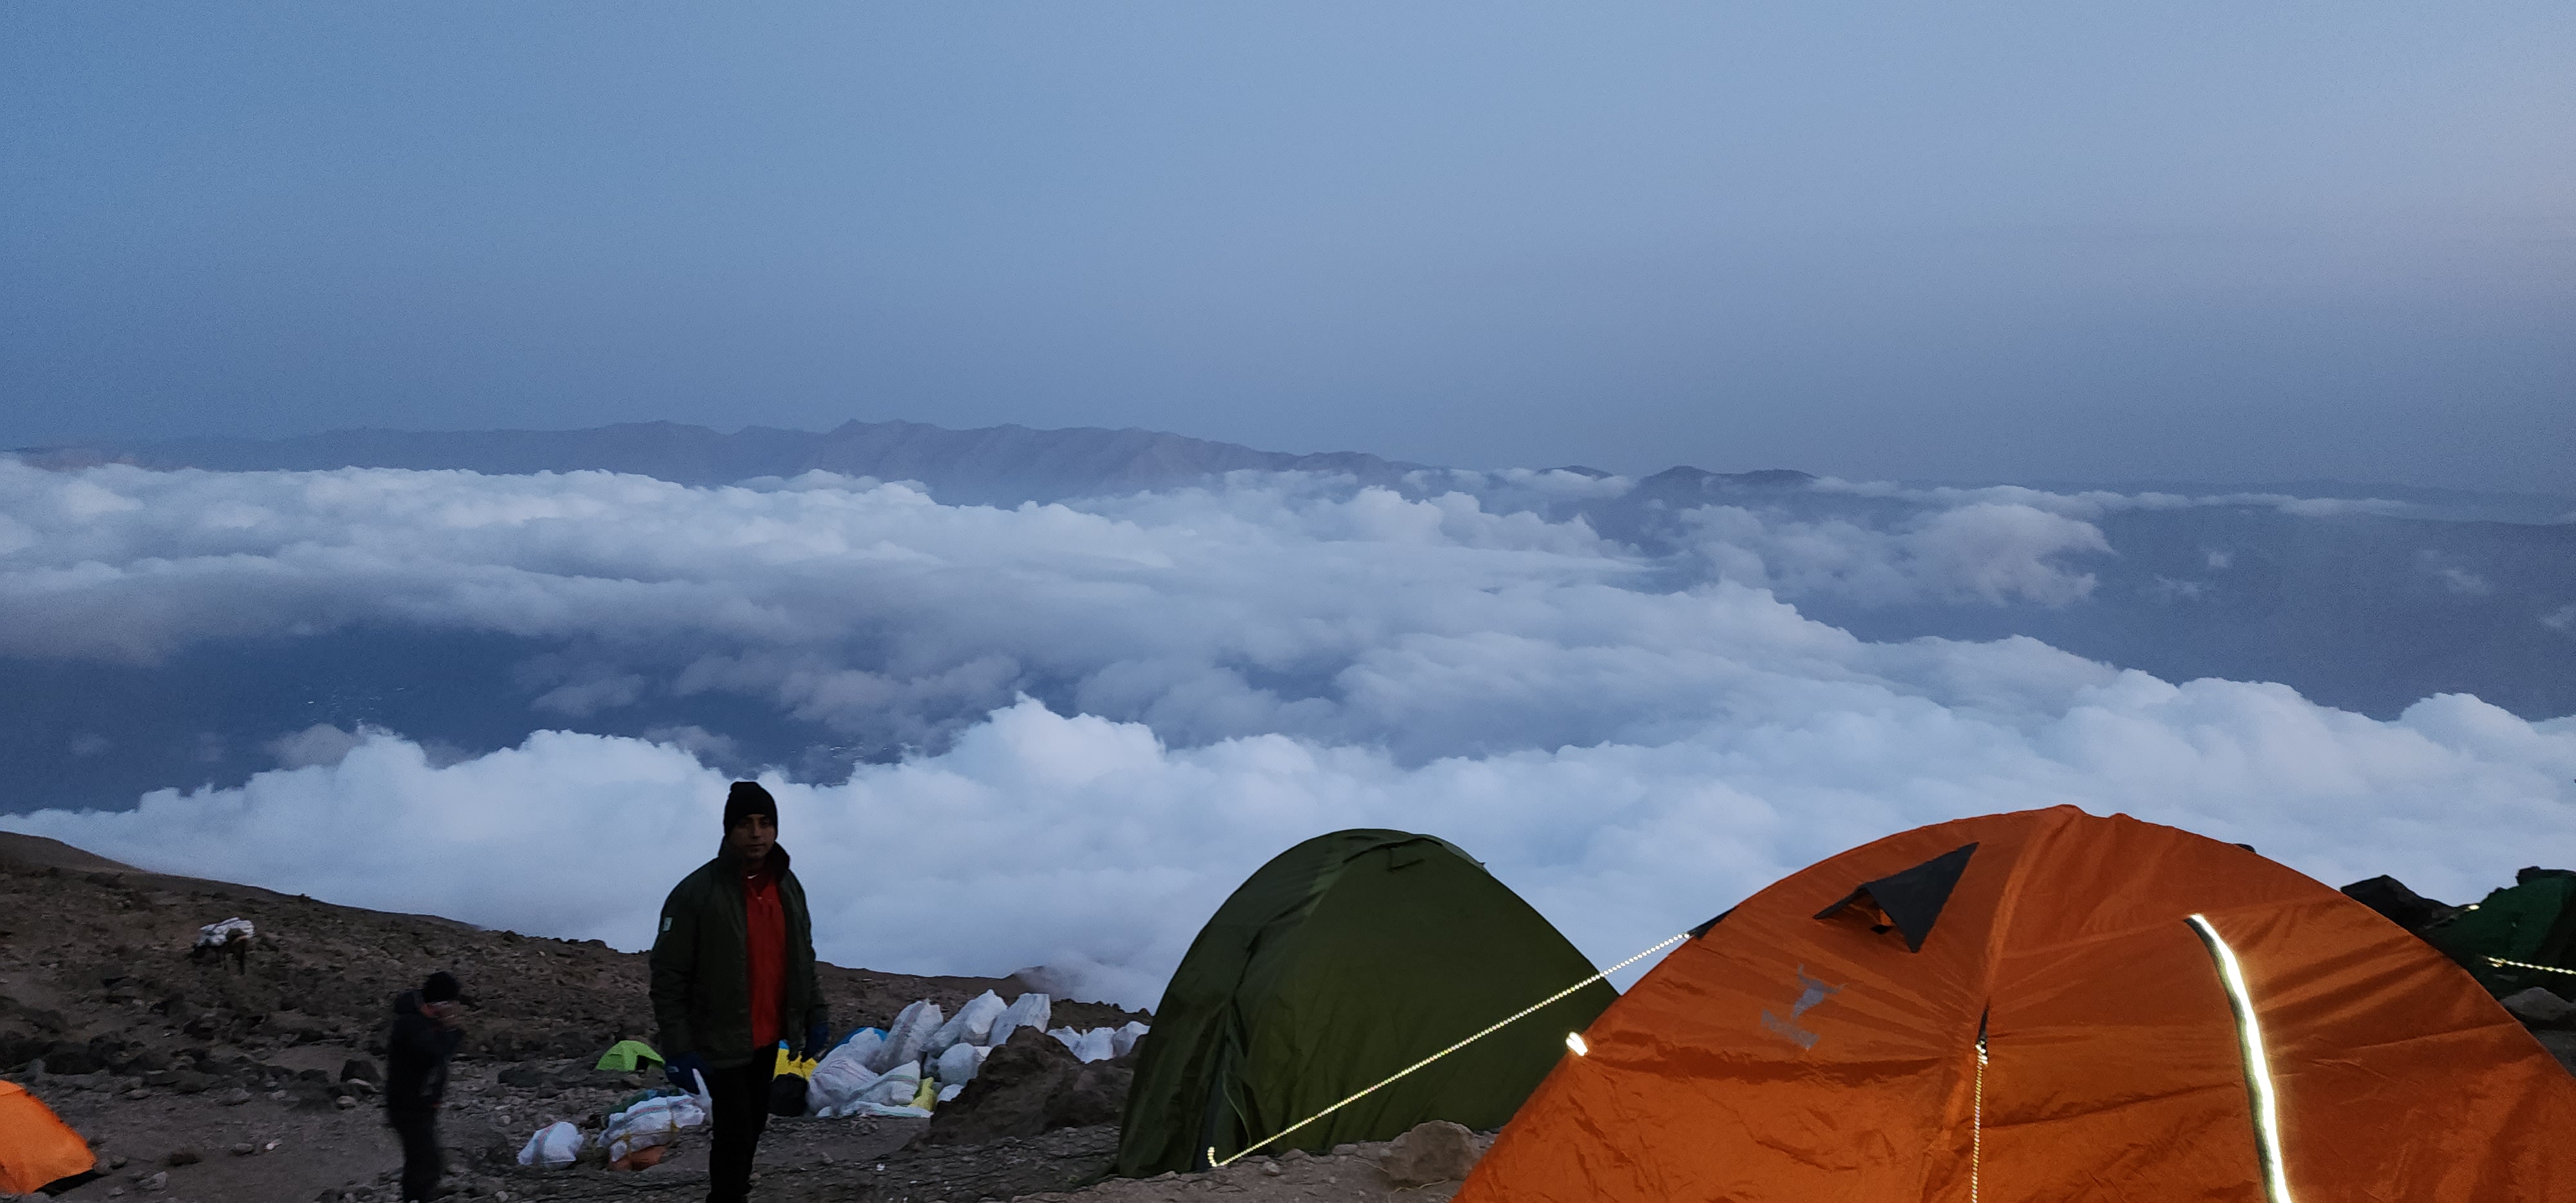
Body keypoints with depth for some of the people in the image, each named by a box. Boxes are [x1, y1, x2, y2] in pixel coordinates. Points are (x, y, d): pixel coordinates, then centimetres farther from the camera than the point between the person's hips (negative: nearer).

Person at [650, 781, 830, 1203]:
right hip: (722, 1043, -6)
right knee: (735, 1133, -7)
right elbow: (669, 977, -14)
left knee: (753, 1127, 18)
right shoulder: (696, 892, -16)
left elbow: (803, 960, 15)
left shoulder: (789, 887, 4)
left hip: (774, 1040, 6)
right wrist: (678, 1049, -18)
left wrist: (815, 1017, 7)